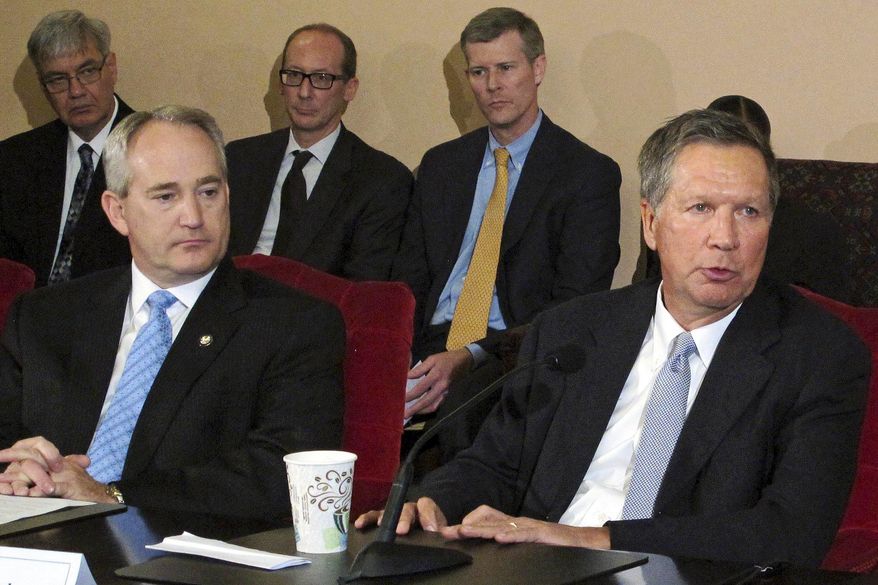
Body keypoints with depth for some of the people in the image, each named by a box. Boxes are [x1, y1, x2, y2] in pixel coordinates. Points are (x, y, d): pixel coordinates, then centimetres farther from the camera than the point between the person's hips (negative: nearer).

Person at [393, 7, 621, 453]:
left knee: (459, 404, -39)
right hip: (433, 350, 4)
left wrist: (469, 358, -18)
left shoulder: (589, 173, 1)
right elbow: (409, 280, 16)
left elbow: (575, 306, -7)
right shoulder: (440, 165, 19)